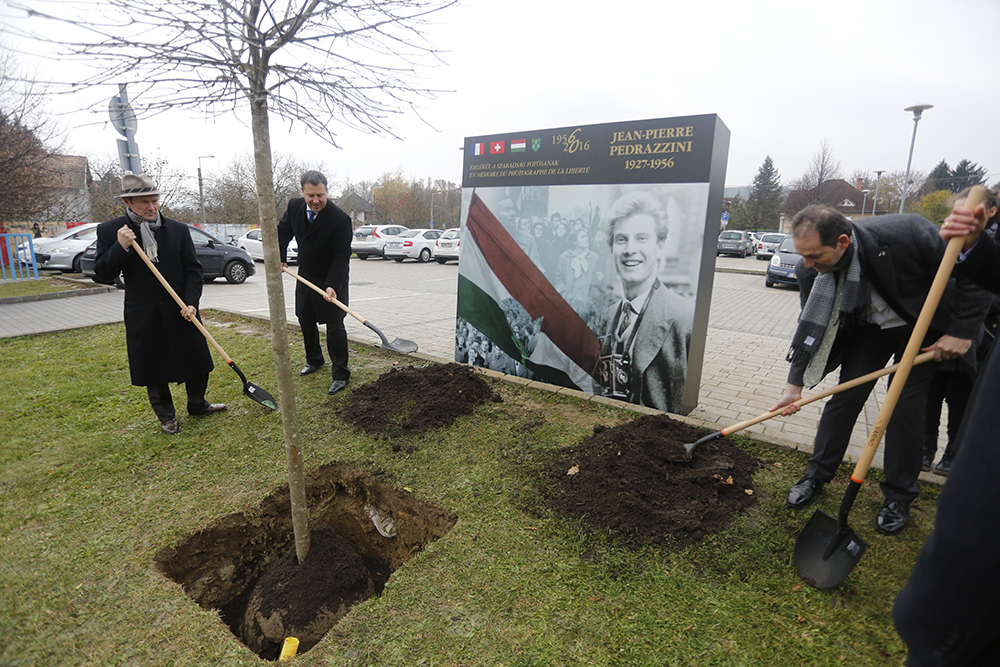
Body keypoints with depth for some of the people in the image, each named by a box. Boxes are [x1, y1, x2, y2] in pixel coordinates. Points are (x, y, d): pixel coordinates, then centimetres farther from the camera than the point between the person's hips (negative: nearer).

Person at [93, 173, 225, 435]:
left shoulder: (178, 229, 1)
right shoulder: (109, 231, -1)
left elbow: (193, 269, 0)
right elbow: (103, 274, -4)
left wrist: (191, 302, -12)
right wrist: (121, 247, -20)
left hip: (181, 309, 1)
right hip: (144, 314, -1)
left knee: (196, 359, 10)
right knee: (153, 366, 9)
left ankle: (197, 404, 32)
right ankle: (166, 415, 27)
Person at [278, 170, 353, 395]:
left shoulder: (340, 219, -24)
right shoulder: (295, 206, -6)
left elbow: (341, 257, -25)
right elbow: (283, 231, 13)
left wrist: (332, 286, -34)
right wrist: (280, 257, 2)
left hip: (332, 280, -6)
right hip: (306, 276, 7)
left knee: (335, 326, -5)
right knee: (306, 321, 19)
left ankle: (340, 374, 6)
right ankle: (314, 360, 41)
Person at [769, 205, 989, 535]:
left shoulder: (906, 233, -35)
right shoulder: (810, 270, -24)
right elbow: (811, 326, -14)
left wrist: (962, 332, -20)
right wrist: (794, 384, -19)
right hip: (867, 328, 3)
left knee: (905, 405, -3)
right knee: (844, 396, 0)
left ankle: (899, 496, 16)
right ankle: (817, 475, 16)